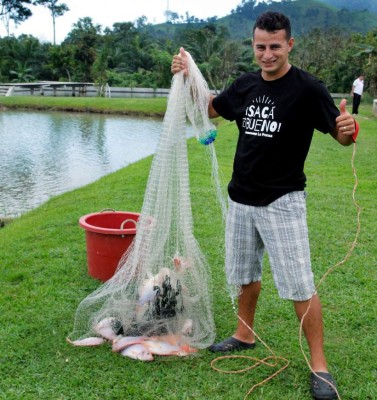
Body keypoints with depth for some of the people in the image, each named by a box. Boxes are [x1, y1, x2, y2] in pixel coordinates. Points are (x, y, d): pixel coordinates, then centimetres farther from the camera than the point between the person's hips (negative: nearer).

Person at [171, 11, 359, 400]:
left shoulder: (307, 88, -12)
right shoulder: (245, 84, 4)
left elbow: (340, 134, -12)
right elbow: (209, 108, 20)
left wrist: (347, 128, -36)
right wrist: (188, 77, 5)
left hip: (281, 201, -6)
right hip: (241, 199, 6)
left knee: (300, 286, -5)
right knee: (245, 272, 19)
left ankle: (319, 366, 9)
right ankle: (245, 335, 39)